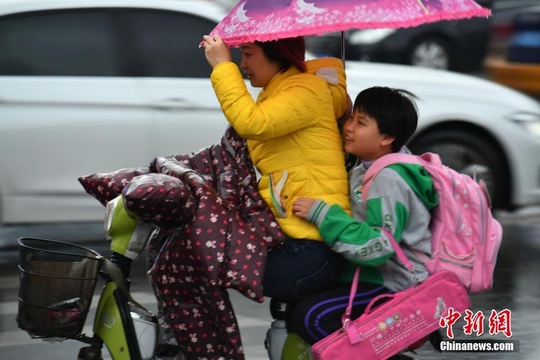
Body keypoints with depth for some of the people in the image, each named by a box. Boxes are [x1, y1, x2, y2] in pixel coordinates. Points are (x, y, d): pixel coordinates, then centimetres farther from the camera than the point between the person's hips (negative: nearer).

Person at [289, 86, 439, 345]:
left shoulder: (388, 179, -20)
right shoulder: (366, 168, 9)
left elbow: (379, 246, -28)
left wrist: (321, 213, -27)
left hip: (396, 285, -10)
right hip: (375, 274, 10)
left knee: (310, 317, -23)